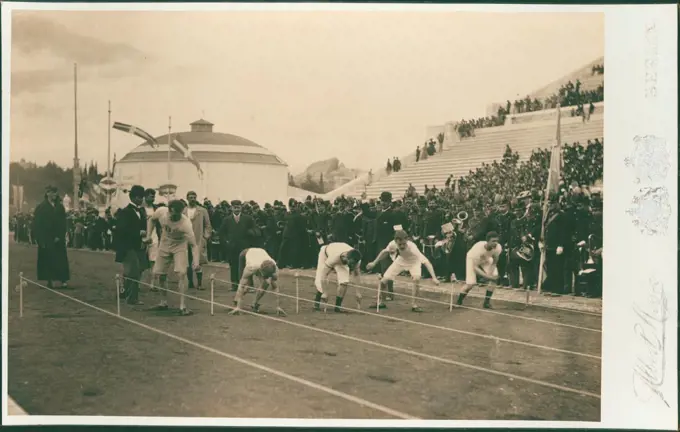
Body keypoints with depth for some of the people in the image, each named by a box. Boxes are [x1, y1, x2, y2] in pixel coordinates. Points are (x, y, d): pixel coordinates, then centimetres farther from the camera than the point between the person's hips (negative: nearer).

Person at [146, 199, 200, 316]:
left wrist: (196, 260, -51)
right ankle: (164, 301, 28)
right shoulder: (161, 212, -24)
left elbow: (193, 245, -35)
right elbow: (151, 220, 2)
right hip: (164, 245, 4)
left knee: (181, 273, -19)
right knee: (160, 274, 7)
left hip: (180, 246, -4)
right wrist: (148, 235, -8)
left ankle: (182, 306, -12)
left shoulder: (186, 223, -34)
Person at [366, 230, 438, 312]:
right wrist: (374, 263, 3)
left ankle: (414, 305, -14)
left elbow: (426, 261, -44)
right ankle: (382, 303, 21)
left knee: (416, 279, -33)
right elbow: (385, 252, -5)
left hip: (414, 262, -3)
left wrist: (434, 277, -54)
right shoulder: (393, 244, -30)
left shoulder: (412, 247, -41)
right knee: (383, 281, -5)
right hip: (401, 260, 3)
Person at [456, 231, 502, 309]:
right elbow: (475, 267, -34)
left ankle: (487, 302, -1)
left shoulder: (498, 247, -30)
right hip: (472, 259, -4)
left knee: (494, 276, -16)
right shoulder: (478, 248, -42)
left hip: (486, 259, 4)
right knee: (471, 284, -15)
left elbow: (494, 263, -11)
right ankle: (458, 302, 9)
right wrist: (487, 276, -42)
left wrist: (490, 273, -26)